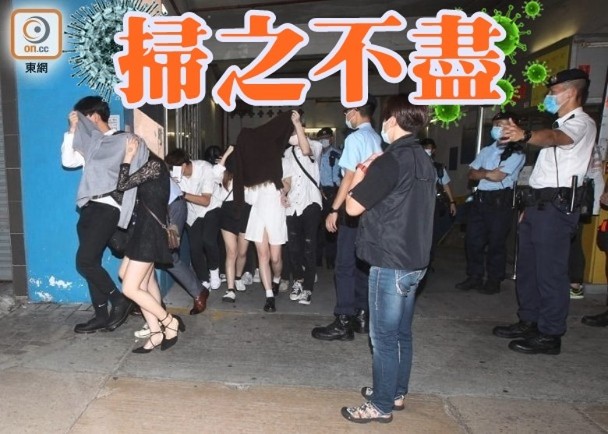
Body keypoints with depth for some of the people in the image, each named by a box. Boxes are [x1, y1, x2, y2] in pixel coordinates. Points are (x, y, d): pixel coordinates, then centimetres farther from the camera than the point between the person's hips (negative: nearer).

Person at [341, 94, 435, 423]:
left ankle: (381, 405, 15)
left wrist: (359, 176, 0)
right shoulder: (423, 160, 10)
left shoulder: (390, 161, -17)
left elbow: (353, 206, -15)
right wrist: (372, 175, 13)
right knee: (401, 332, 18)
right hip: (414, 260, 9)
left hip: (390, 262, -9)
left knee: (384, 336, 2)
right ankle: (396, 392, 33)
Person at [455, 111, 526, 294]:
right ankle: (474, 277, 20)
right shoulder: (486, 150, 15)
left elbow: (498, 176, -14)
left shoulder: (517, 153, -4)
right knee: (473, 239, 7)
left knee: (496, 243, 3)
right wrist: (489, 173, -7)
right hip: (479, 199, 6)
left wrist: (481, 172, 1)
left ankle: (494, 281, 16)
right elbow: (471, 174, 8)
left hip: (500, 201, -6)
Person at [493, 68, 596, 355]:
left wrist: (525, 135, -52)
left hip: (556, 205, -10)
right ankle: (528, 323, 25)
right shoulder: (562, 125, 25)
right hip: (539, 203, 10)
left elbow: (555, 138, -31)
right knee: (528, 267, 14)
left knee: (550, 272, -5)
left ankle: (549, 336, 4)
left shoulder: (581, 122, -7)